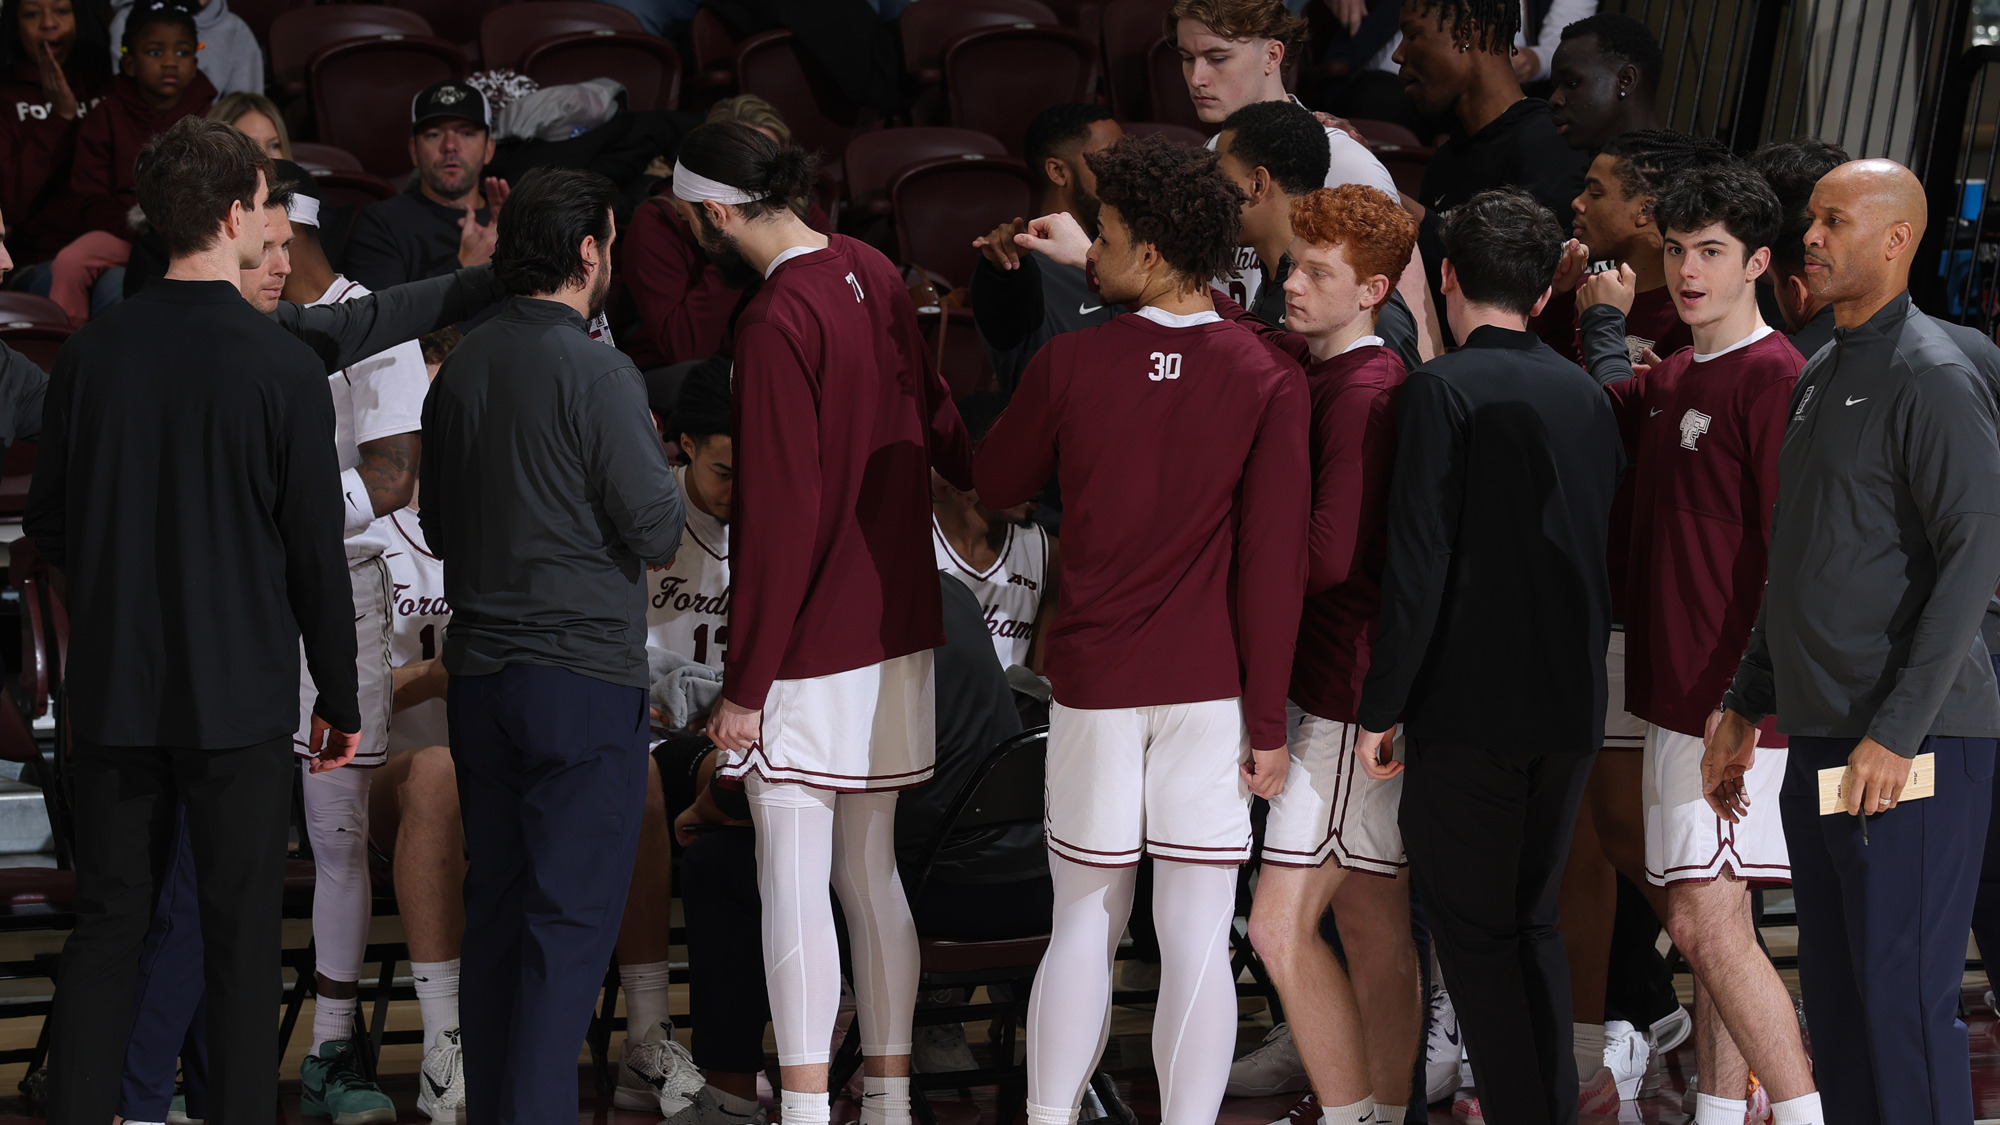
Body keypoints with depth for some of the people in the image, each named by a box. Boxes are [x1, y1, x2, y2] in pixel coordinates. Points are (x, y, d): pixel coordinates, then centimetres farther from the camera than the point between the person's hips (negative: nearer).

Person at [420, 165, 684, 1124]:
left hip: (478, 673, 7)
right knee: (571, 917, -4)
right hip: (583, 672, -7)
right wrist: (655, 463, 6)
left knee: (495, 909, 13)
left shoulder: (458, 371, 8)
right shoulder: (595, 372, -13)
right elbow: (657, 533, -12)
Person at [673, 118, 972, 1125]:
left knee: (793, 889, -3)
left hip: (808, 655, -8)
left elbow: (779, 520, -19)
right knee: (873, 874, 13)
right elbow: (933, 417, 19)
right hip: (895, 634, 8)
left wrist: (744, 684, -14)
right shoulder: (873, 276, 6)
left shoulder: (774, 325, -18)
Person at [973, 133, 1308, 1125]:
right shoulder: (1267, 380, -7)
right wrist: (1266, 721, -4)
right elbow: (1274, 563, -9)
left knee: (1085, 922, 13)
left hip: (1095, 680, 1)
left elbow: (996, 484, 12)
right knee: (1197, 940, 2)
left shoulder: (1071, 362, -5)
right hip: (1211, 685, -1)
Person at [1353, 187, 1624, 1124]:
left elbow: (1419, 562, -15)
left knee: (1474, 933, 2)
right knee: (1530, 917, 19)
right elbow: (1613, 550, 14)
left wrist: (1380, 710, -10)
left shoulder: (1443, 388, -11)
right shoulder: (1588, 395, 8)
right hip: (1573, 705, 7)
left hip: (1469, 703, -6)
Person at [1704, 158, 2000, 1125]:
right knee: (1834, 998, 11)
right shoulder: (1819, 376, 18)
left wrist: (1897, 731, -21)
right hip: (1819, 739, 9)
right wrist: (1745, 701, 21)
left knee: (1903, 999, -9)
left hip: (1911, 750, -9)